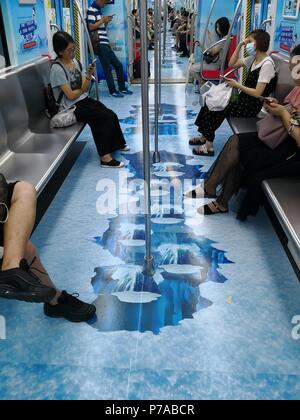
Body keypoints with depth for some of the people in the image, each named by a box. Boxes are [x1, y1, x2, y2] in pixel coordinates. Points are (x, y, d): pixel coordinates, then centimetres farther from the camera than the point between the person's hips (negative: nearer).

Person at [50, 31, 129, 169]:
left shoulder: (75, 62, 6)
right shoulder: (57, 69, -17)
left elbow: (85, 88, 4)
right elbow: (71, 95, -18)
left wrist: (89, 75, -13)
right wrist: (82, 88, 0)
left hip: (84, 100, 7)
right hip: (72, 107, -7)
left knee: (112, 116, -10)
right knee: (107, 118, -19)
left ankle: (118, 144, 13)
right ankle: (105, 157, -11)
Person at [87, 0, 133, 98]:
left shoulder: (99, 10, 20)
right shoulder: (91, 10, -7)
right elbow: (91, 27, -17)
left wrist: (106, 21, 5)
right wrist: (103, 20, -11)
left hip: (105, 43, 9)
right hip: (100, 44, -9)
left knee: (118, 65, 11)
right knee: (107, 68, -4)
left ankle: (122, 88, 19)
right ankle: (113, 91, 4)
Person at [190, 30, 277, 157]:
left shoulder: (267, 64, -20)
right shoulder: (254, 58, 6)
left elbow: (257, 93, -23)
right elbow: (232, 64, 13)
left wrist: (237, 85, -16)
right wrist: (240, 45, 1)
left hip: (252, 105, -9)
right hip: (243, 98, 9)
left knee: (215, 109, -13)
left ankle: (209, 146, -1)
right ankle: (205, 136, 6)